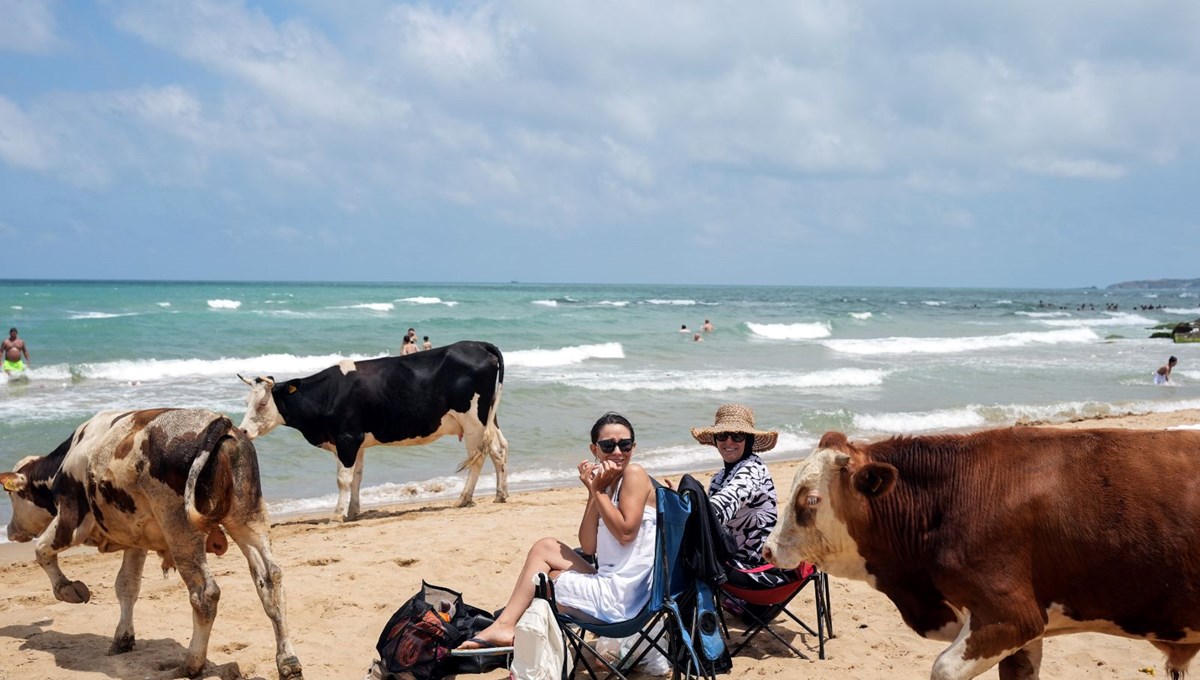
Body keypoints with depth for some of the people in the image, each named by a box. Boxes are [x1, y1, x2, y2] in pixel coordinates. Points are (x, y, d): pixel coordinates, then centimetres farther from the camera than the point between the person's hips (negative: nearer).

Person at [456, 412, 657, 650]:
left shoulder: (635, 474, -10)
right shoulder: (606, 483, 13)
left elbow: (626, 532, -21)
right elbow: (588, 547, 4)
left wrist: (599, 491, -11)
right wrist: (593, 492, -3)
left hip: (620, 597, -8)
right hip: (608, 583, 8)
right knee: (544, 548, 11)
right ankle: (506, 625, 6)